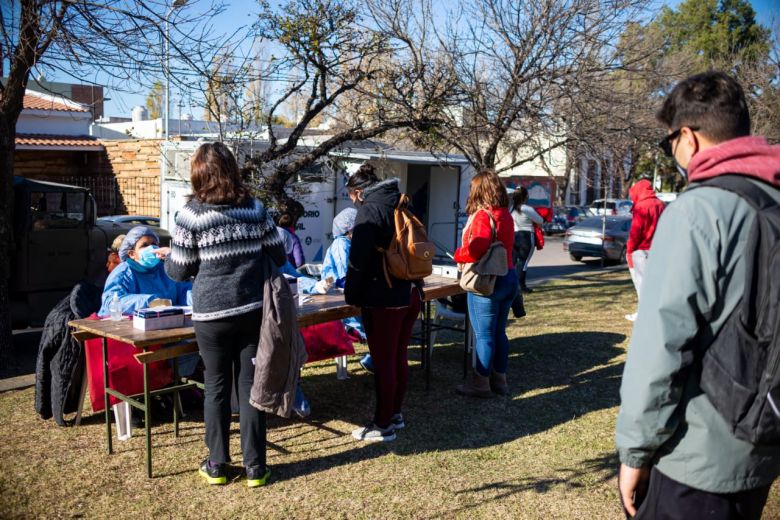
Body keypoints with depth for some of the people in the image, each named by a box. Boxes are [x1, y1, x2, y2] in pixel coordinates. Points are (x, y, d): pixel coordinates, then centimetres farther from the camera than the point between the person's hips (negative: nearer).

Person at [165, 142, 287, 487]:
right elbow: (278, 258, 5)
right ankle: (255, 467, 17)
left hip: (211, 314, -2)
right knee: (250, 384, 9)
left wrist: (166, 258, 20)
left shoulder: (191, 214, -8)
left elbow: (179, 271, -3)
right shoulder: (256, 208, 0)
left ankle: (217, 465, 23)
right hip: (252, 310, 2)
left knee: (216, 386, 12)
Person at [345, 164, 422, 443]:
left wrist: (352, 296, -6)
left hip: (382, 299, -8)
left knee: (383, 362, 1)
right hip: (410, 294, 8)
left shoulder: (369, 210, -12)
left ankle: (383, 425, 10)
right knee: (399, 357, 17)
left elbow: (358, 260, -16)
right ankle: (395, 413, 30)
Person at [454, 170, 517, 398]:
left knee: (484, 334, 1)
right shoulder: (505, 215, 10)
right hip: (508, 277, 8)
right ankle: (499, 379, 24)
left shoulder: (482, 215, -16)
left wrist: (459, 255, -11)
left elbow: (477, 247, -29)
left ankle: (481, 383, 10)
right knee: (499, 332, 15)